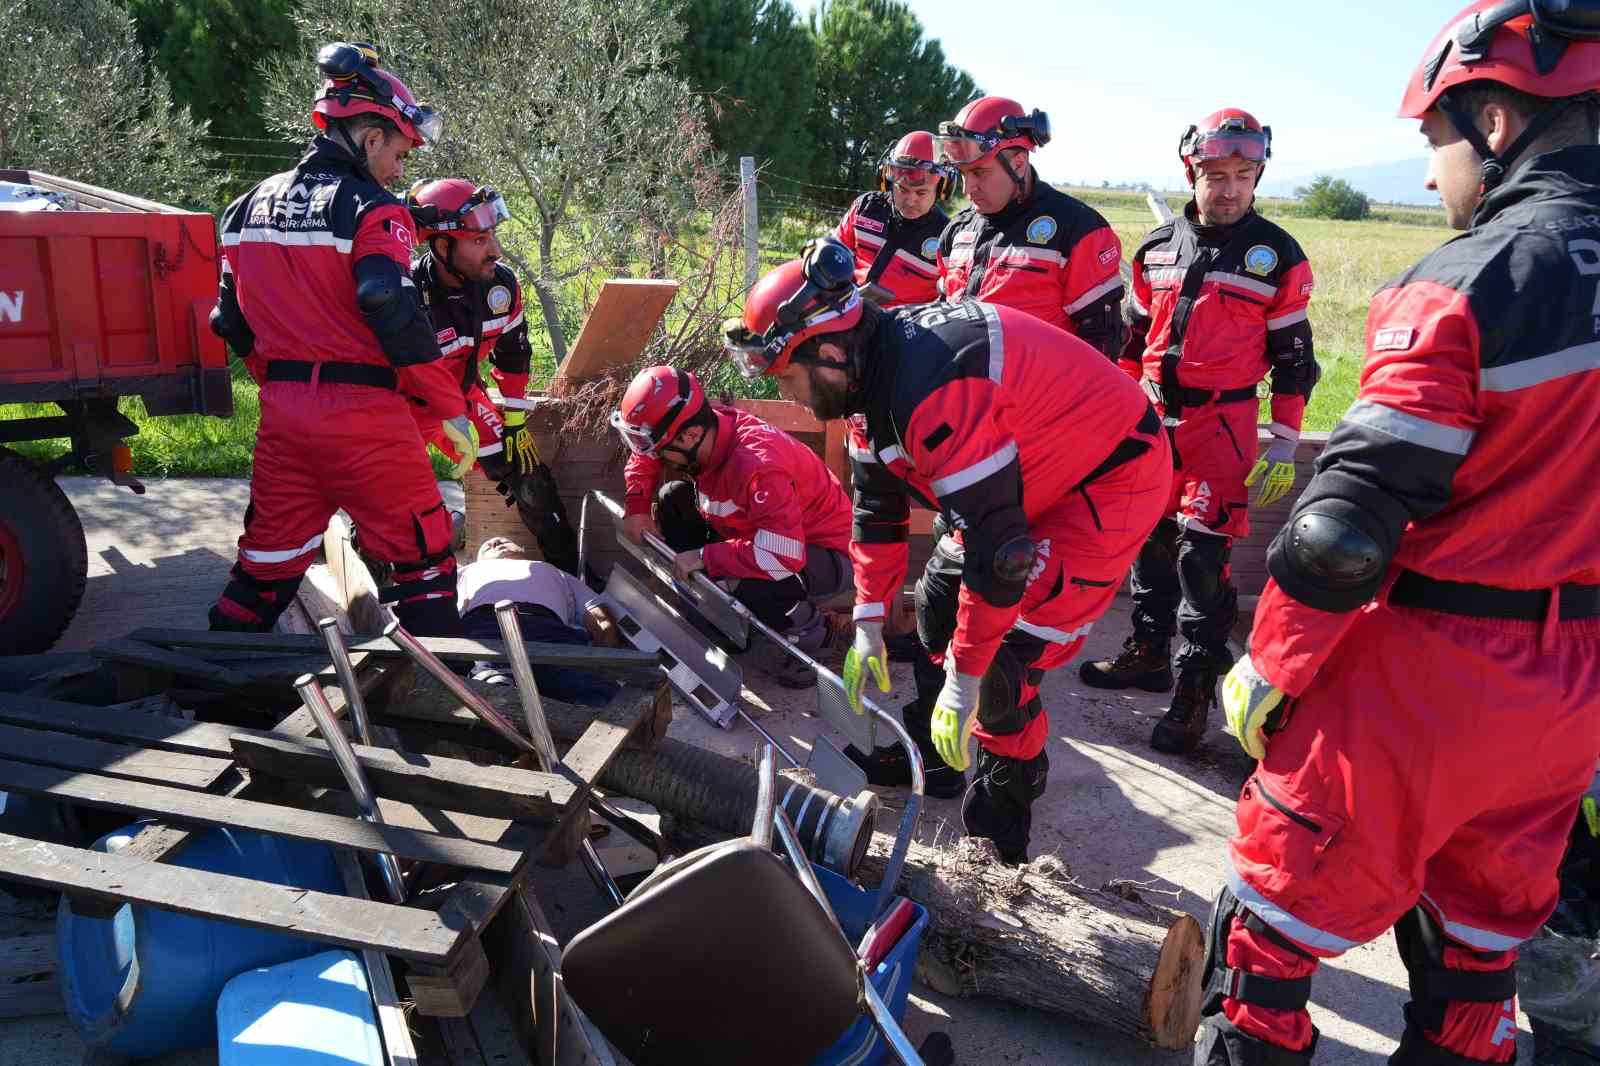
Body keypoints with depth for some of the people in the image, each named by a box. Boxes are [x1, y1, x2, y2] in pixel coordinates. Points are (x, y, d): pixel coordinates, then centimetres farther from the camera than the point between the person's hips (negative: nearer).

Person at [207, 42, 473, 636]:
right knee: (423, 556, 6)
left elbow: (232, 318, 15)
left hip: (282, 414, 7)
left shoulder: (251, 206, 13)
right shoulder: (374, 210, -9)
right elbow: (394, 312, -21)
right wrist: (451, 408, -14)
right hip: (363, 415, -6)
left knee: (269, 558, 18)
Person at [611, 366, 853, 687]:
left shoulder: (757, 465, -36)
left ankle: (808, 629, -4)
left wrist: (704, 556, -31)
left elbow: (783, 557, -42)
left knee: (748, 587, -38)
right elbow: (644, 460, 12)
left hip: (824, 553, -8)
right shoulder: (698, 434, -11)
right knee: (674, 497, 4)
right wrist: (637, 509, -3)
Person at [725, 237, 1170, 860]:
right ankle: (930, 754, 31)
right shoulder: (873, 371, -4)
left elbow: (995, 543, -34)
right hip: (1043, 473, 10)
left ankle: (1006, 802, 12)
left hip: (1111, 479, -9)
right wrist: (868, 629, 11)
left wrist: (963, 681, -25)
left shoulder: (933, 388, -35)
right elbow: (877, 505, 7)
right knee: (939, 597, 13)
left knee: (1004, 653, -12)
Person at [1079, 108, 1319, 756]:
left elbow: (1293, 356, -1)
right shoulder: (1157, 248, 8)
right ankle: (1148, 654, 29)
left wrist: (1285, 445, -5)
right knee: (1148, 539, 12)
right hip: (1151, 417, 5)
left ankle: (1195, 690, 4)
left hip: (1221, 425, -4)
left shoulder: (1277, 255, -3)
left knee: (1202, 554, -6)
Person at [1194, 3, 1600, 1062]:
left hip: (1423, 678, -7)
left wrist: (1265, 675, -10)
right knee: (1483, 934, 23)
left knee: (1283, 902, 9)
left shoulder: (1463, 286, -18)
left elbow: (1349, 519, -21)